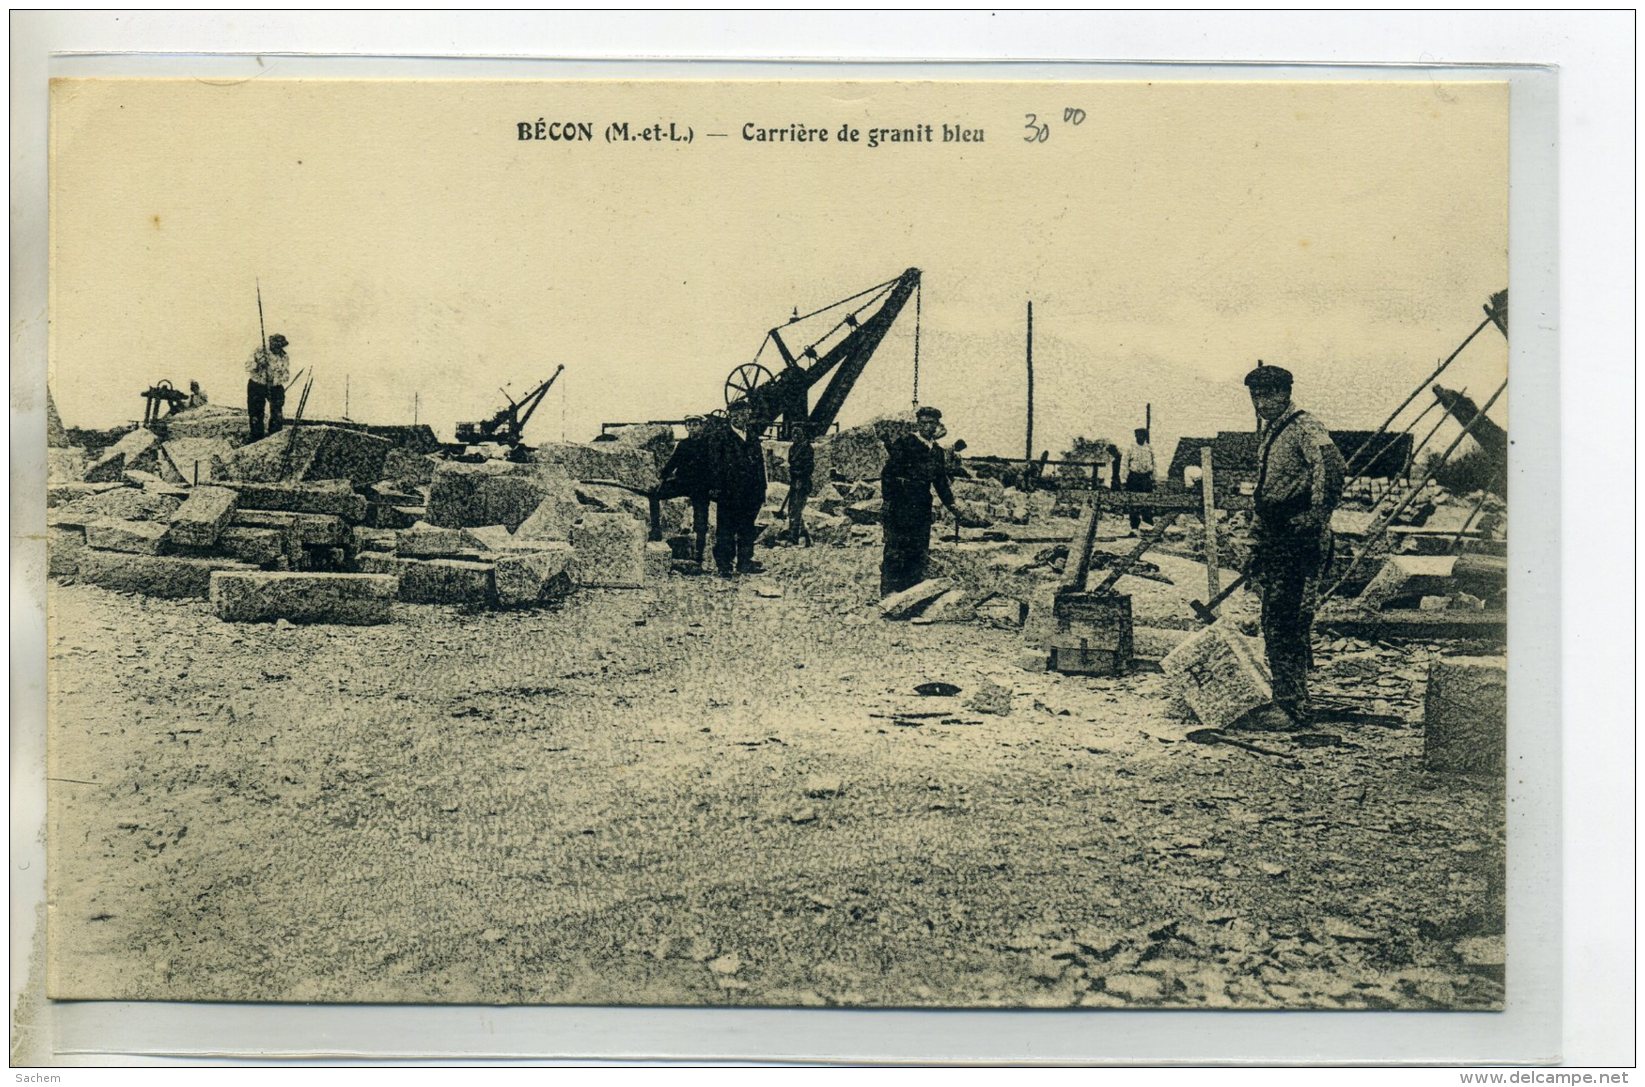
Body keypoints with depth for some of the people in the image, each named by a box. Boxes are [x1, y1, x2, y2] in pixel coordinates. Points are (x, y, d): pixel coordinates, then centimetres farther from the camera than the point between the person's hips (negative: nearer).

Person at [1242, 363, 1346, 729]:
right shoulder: (1270, 433, 20)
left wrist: (1317, 514, -30)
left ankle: (1294, 708, -4)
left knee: (1288, 624, -9)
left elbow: (1329, 462, -29)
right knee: (1274, 623, 13)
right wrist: (1257, 548, 27)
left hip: (1299, 540, -10)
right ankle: (1285, 701, 22)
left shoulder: (1304, 426, -10)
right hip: (1275, 540, 10)